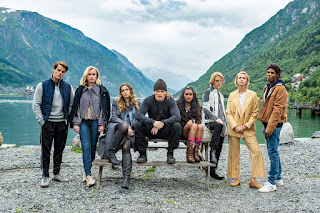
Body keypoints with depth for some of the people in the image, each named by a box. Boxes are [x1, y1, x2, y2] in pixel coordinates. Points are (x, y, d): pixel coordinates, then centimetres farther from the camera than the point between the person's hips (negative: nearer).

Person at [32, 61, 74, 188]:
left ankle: (56, 173, 22)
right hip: (48, 122, -3)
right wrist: (41, 120, -8)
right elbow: (36, 104, -2)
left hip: (62, 123, 3)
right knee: (46, 150, -2)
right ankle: (45, 176, 7)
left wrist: (68, 119, 3)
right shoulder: (42, 86, 0)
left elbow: (71, 104, 13)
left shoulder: (68, 87, 8)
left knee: (59, 149, 10)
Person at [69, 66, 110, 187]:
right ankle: (88, 175, -13)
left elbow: (104, 108, 5)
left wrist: (102, 124, -4)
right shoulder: (80, 90, 12)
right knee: (86, 148, -11)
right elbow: (76, 107, 10)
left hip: (95, 122, 0)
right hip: (83, 122, 0)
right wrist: (76, 123, 1)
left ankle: (86, 171, 22)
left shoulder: (102, 91, 8)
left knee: (92, 148, 4)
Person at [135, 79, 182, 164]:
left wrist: (162, 123, -35)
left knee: (177, 125, -30)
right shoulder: (148, 100, -6)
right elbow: (139, 115, -19)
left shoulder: (170, 101, -8)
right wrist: (153, 122, -36)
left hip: (165, 131, -1)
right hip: (151, 130, 1)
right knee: (138, 125, -25)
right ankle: (143, 154, -13)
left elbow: (177, 117, -22)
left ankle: (170, 153, -14)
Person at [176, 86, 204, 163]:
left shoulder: (197, 107, 13)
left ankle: (196, 151, -33)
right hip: (182, 131, -2)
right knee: (194, 126, -32)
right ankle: (189, 153, -38)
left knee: (200, 126, -30)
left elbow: (199, 119, 5)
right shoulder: (178, 105, 6)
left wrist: (192, 120, -16)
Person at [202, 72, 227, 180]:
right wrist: (216, 119, -20)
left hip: (221, 124, 7)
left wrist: (226, 126, 22)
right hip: (210, 122, -6)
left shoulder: (220, 95, 25)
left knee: (219, 149, 0)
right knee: (218, 125, -41)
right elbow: (205, 109, -8)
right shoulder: (208, 92, 4)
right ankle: (213, 151, -39)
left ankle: (213, 171, 5)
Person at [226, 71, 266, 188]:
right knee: (234, 154, 4)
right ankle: (237, 178, 16)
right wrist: (235, 126, -10)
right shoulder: (232, 95, 7)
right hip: (234, 129, 1)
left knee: (256, 152, -10)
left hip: (248, 129, -1)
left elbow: (255, 112, 1)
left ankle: (253, 180, -2)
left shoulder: (253, 95, 2)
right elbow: (228, 113, 3)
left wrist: (246, 125, -9)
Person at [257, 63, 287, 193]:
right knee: (273, 151, 15)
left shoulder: (280, 89, -12)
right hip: (267, 123, 9)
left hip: (275, 124, -9)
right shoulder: (267, 88, 17)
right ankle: (278, 179, 26)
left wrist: (270, 128, -21)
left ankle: (272, 183, -3)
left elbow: (277, 110, -18)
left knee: (272, 152, -8)